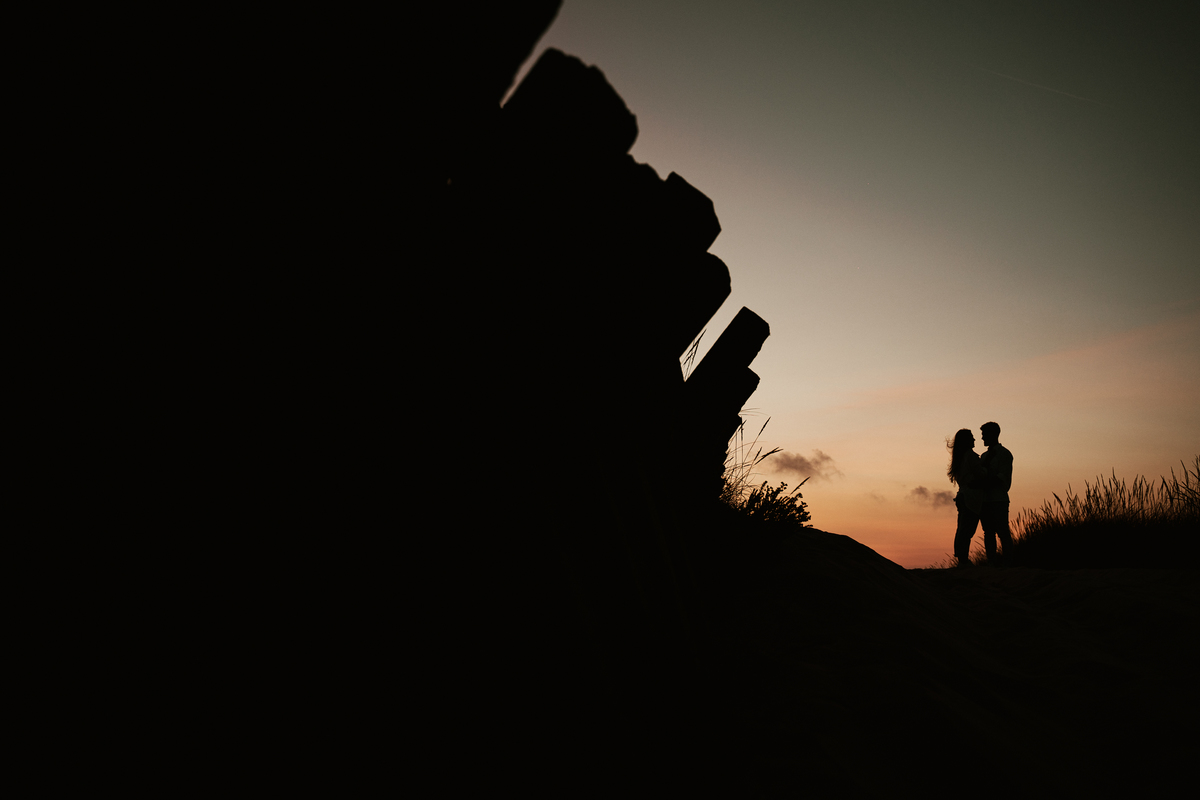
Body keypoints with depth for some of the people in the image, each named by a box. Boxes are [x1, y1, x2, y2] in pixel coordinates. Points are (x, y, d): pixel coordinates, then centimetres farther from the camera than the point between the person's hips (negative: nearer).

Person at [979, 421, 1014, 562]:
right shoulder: (985, 456, 22)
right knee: (988, 533, 5)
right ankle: (991, 561, 7)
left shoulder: (1004, 454, 0)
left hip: (998, 499, -7)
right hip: (984, 499, 7)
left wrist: (982, 486, -19)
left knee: (1002, 532, -9)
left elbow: (1001, 478, -11)